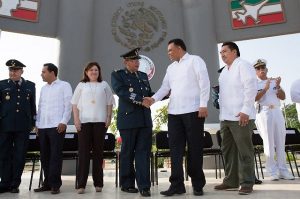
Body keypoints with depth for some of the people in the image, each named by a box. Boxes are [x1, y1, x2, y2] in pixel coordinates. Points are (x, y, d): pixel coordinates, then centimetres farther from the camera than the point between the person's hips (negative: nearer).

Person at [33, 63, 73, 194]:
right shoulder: (43, 88, 20)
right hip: (43, 127, 6)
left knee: (55, 156, -4)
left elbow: (68, 105, -5)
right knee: (44, 156, 8)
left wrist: (64, 122, -13)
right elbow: (40, 107, 20)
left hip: (57, 126, -6)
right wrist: (37, 123, 13)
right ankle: (47, 183, 18)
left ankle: (55, 185, 3)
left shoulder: (64, 85, 1)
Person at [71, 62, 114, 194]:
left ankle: (98, 183, 13)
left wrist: (109, 118, 1)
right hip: (84, 121, 0)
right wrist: (76, 119, -2)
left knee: (98, 151, 5)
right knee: (83, 151, -3)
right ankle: (81, 184, 2)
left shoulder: (104, 85, 13)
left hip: (100, 121, 1)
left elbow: (109, 103, 12)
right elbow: (74, 104, 8)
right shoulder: (81, 85, 12)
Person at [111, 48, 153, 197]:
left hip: (145, 120, 5)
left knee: (143, 152, 1)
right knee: (127, 152, 6)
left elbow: (149, 94, 20)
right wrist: (140, 100, -22)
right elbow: (122, 92, -15)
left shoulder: (143, 76, 19)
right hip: (128, 119, -4)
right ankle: (127, 184, 20)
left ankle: (144, 186, 6)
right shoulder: (117, 75, 2)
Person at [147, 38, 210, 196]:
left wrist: (203, 104, -14)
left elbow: (204, 82, -6)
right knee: (175, 148, 4)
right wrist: (154, 98, -4)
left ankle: (198, 184, 16)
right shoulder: (170, 68, 21)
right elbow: (165, 87, 14)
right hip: (174, 112, 6)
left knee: (194, 148, 2)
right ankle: (177, 184, 11)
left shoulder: (195, 60, 3)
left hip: (193, 110, -6)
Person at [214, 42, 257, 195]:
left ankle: (247, 183, 7)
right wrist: (222, 111, 15)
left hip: (240, 116, -8)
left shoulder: (243, 65, -3)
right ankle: (231, 181, 20)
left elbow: (251, 88, -13)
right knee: (228, 150, 11)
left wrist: (245, 110, -19)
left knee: (244, 151, -2)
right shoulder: (224, 71, 21)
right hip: (226, 117, 9)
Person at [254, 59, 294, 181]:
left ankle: (282, 170, 11)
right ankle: (272, 171, 0)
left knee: (281, 141, 4)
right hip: (263, 112, -4)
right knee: (269, 142, -6)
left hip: (277, 111, 5)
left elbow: (283, 97, 10)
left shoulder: (274, 81, 20)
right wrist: (265, 88, -16)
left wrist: (278, 87, -5)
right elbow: (254, 98, -10)